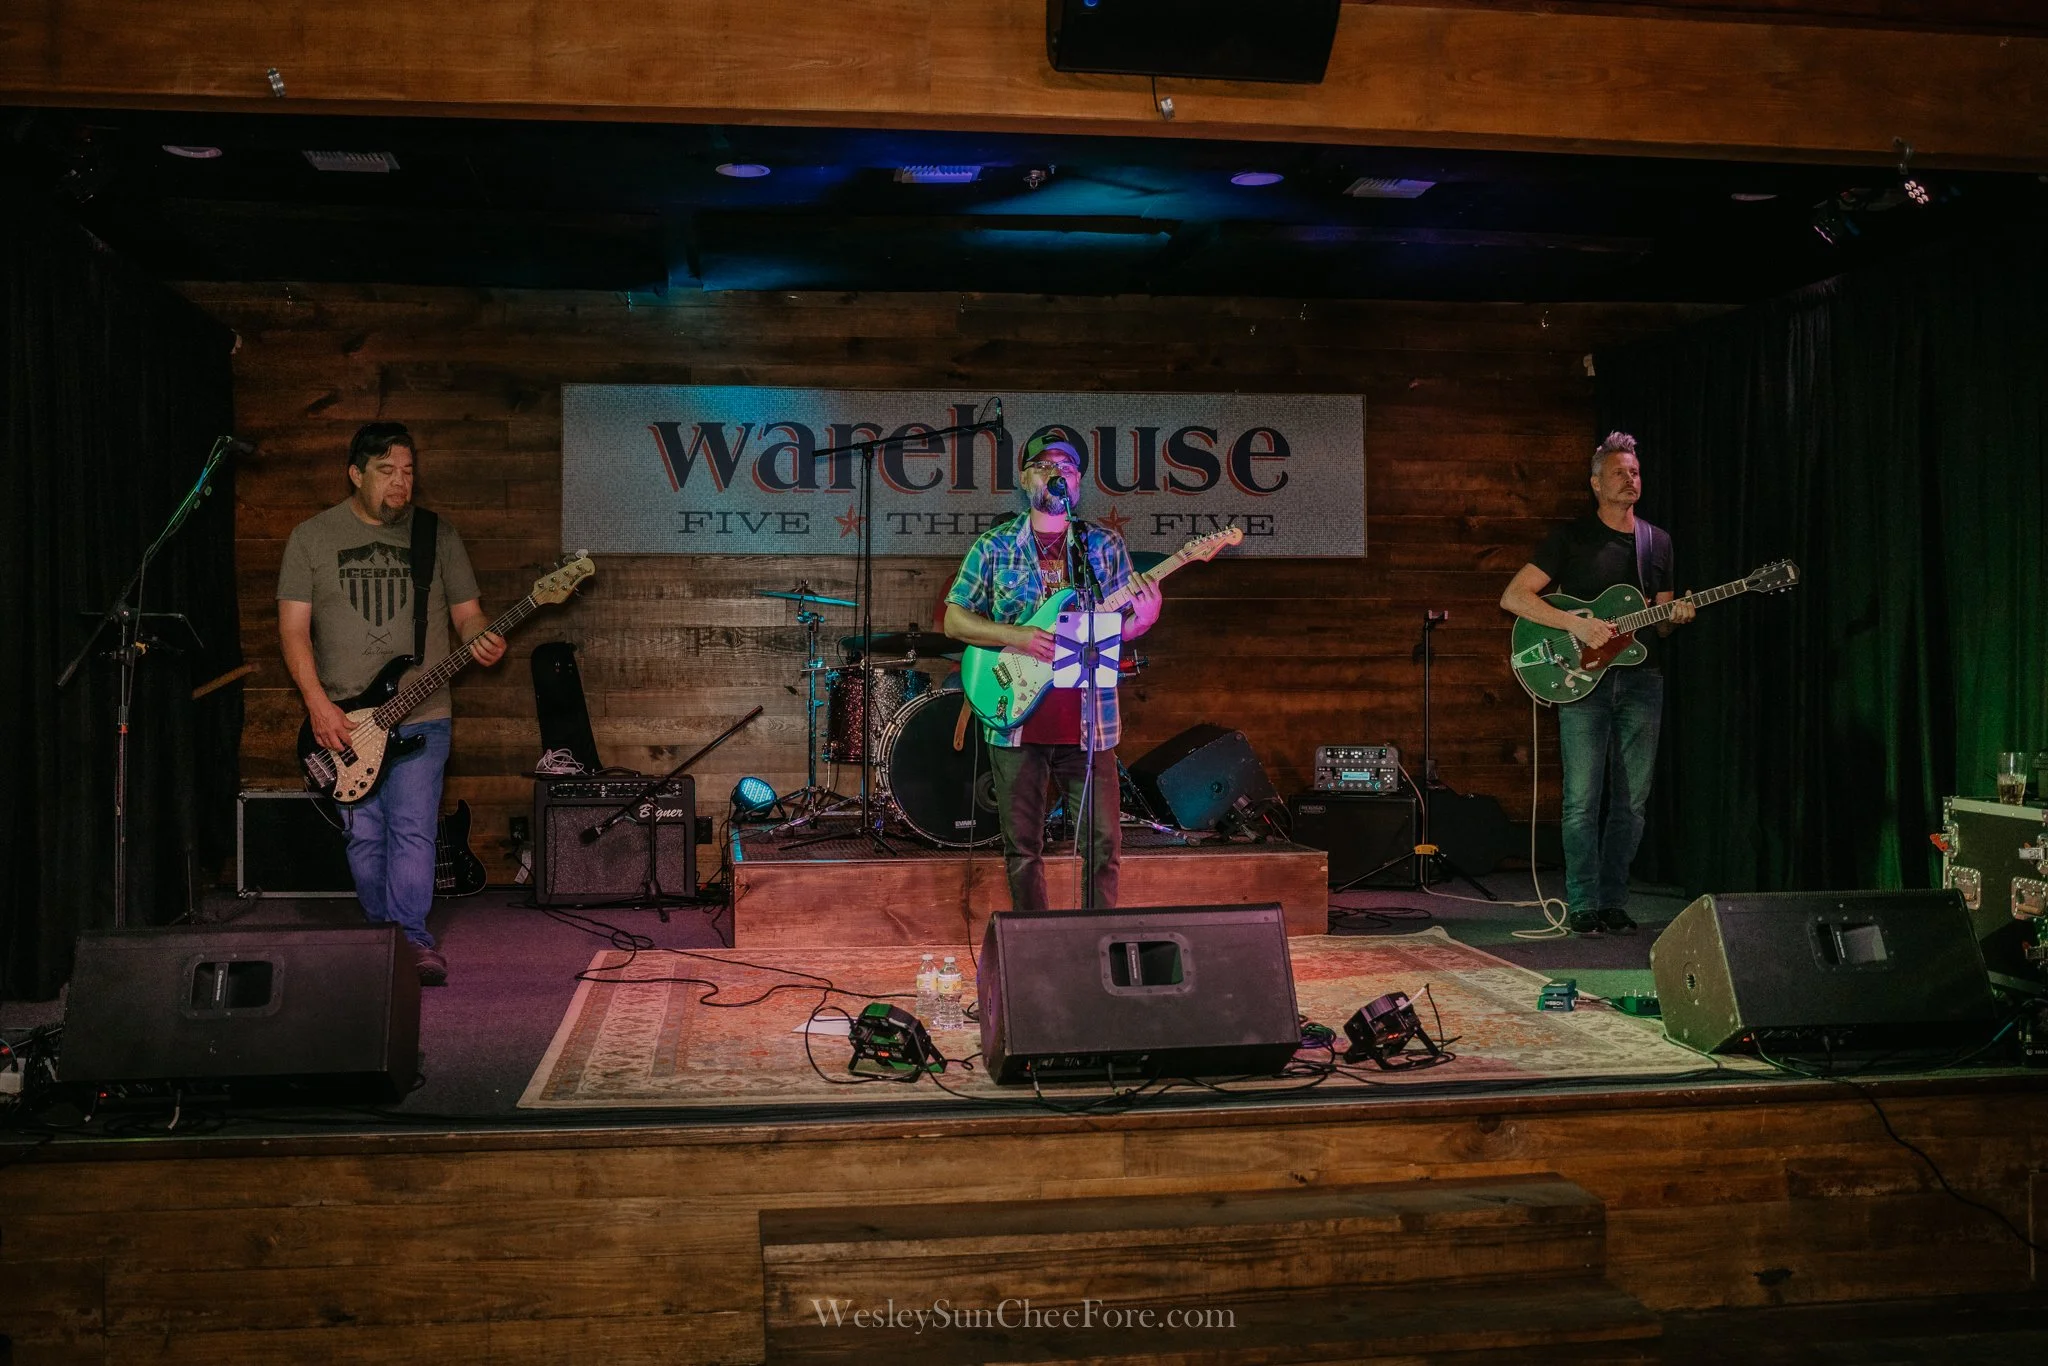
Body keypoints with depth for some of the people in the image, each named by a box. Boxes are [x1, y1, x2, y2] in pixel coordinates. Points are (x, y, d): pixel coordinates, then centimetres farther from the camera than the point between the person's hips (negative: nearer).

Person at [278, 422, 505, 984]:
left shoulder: (437, 535, 7)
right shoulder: (312, 537, 4)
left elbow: (467, 612, 10)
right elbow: (293, 628, 2)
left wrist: (483, 642, -15)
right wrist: (319, 704, -9)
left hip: (421, 716, -1)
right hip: (342, 720, 1)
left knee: (412, 829, -11)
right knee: (363, 838, 5)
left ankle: (412, 936, -7)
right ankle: (382, 933, 18)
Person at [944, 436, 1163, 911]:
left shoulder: (1106, 545, 8)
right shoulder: (993, 546, 4)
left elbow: (1122, 627, 9)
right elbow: (954, 620, 2)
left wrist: (1141, 619, -15)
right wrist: (1016, 636, -13)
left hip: (1088, 721, 1)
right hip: (1016, 716, -1)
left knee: (1104, 844, 0)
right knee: (1022, 848, 6)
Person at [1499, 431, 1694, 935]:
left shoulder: (1657, 542, 14)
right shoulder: (1571, 537, -1)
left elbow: (1658, 624, 20)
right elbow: (1513, 597, -9)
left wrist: (1673, 616, -4)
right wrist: (1576, 624, -18)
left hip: (1641, 680, 4)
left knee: (1632, 800, 5)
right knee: (1582, 800, -5)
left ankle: (1614, 902, 15)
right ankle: (1583, 906, 3)